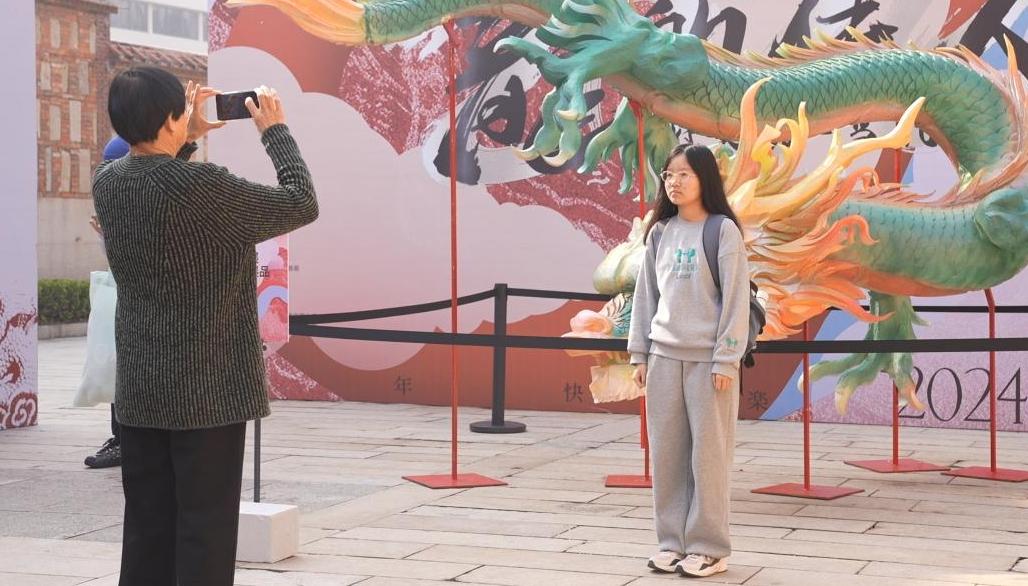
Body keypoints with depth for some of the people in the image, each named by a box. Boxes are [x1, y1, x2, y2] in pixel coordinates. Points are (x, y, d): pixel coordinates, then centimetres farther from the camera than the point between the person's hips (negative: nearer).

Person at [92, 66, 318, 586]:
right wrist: (275, 131, 1)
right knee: (205, 538, 0)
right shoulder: (203, 187, -20)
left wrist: (187, 141, 20)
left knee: (146, 531, 12)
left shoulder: (107, 182, 1)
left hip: (138, 391, 7)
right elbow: (301, 204, -10)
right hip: (208, 389, -7)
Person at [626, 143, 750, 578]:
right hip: (664, 357, 5)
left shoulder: (723, 231, -5)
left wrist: (726, 360, -12)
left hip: (707, 359, -5)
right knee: (667, 453, 6)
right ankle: (672, 541, 15)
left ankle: (709, 547, 7)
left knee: (708, 454, -1)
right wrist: (640, 354, 9)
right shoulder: (660, 233, 9)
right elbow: (645, 294, 13)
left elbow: (736, 299, -8)